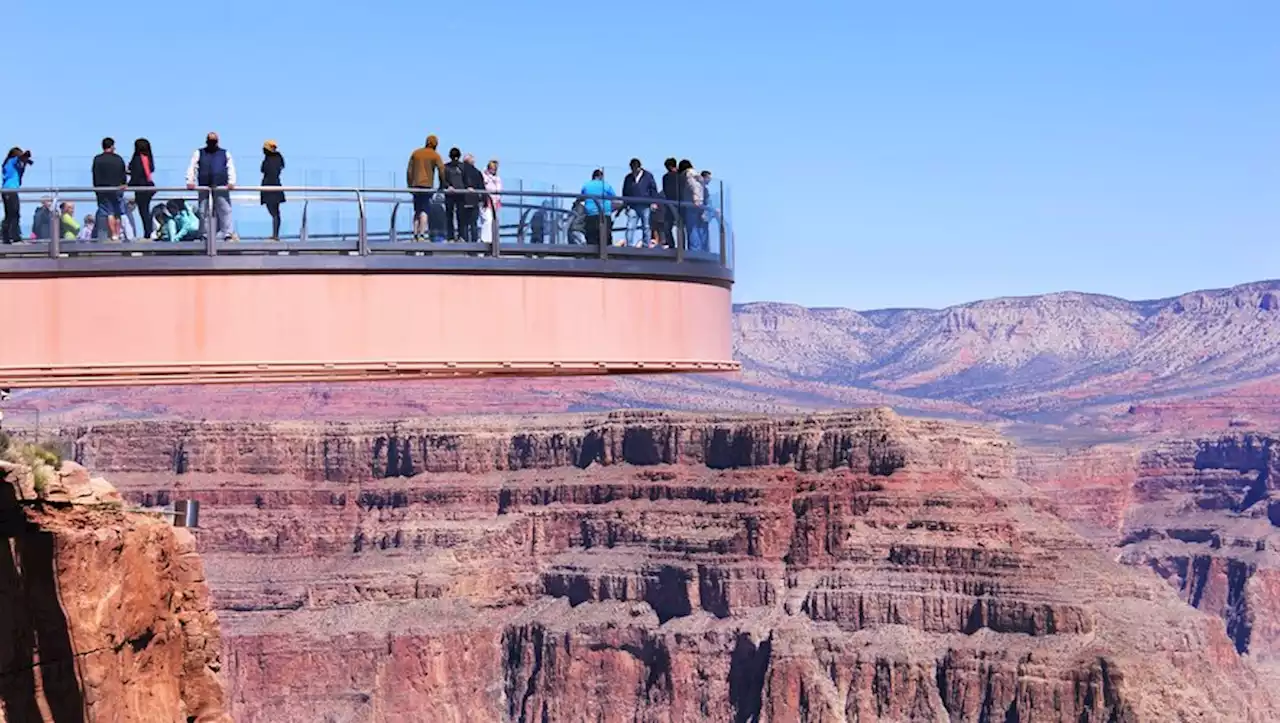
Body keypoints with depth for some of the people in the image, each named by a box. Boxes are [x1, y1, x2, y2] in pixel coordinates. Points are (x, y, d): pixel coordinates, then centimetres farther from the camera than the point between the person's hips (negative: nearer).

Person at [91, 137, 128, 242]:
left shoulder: (97, 159, -3)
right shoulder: (119, 159, 2)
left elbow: (95, 175, -2)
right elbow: (124, 174, 6)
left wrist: (96, 188, 5)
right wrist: (123, 184, 19)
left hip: (104, 190, -2)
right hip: (118, 189, 2)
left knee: (109, 213, -3)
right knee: (117, 213, 10)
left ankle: (113, 235, -9)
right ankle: (117, 234, 10)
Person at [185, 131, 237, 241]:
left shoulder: (225, 153, 14)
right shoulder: (199, 153, 13)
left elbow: (231, 168, 5)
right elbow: (192, 168, 5)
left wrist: (231, 182, -10)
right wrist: (190, 181, -10)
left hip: (221, 188, -1)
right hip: (204, 188, 1)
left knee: (225, 211, -9)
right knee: (204, 212, 1)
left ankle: (229, 234, -12)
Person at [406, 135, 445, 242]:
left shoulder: (415, 153, 13)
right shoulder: (435, 155, 0)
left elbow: (409, 171, 12)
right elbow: (442, 170, -7)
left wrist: (409, 185, 15)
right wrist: (442, 185, 1)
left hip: (415, 185, 4)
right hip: (427, 186, -4)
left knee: (417, 211, 13)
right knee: (425, 211, -8)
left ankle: (415, 235, 11)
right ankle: (422, 235, -20)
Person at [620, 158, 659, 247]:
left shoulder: (648, 176, 6)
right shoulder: (628, 178, 13)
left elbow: (653, 189, 5)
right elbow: (625, 192, 18)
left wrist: (653, 203, -3)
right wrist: (626, 204, 9)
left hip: (645, 206, -2)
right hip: (633, 207, 2)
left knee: (646, 227, 4)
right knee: (630, 227, -9)